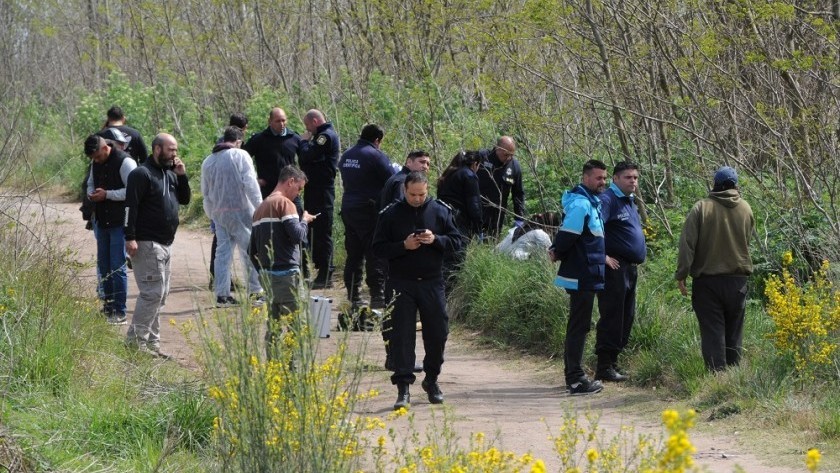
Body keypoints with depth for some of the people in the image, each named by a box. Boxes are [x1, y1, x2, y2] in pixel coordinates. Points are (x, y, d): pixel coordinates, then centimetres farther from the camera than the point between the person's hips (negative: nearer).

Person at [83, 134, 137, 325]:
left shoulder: (124, 162, -15)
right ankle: (108, 306, 22)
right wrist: (91, 193, 1)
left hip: (120, 222, -8)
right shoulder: (96, 163, 9)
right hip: (102, 221, 8)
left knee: (118, 267, -7)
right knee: (103, 266, 12)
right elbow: (91, 183, 25)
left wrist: (107, 194, -20)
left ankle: (119, 312, -2)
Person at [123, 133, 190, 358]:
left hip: (165, 244, 10)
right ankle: (136, 339, -11)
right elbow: (131, 206, -17)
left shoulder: (170, 174, 17)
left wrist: (182, 176, 4)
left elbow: (185, 199, 19)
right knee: (152, 292, -14)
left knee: (159, 294, 11)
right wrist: (130, 238, -23)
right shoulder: (142, 174, -11)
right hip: (147, 244, -10)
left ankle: (152, 342, 16)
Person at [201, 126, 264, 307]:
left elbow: (205, 191, 18)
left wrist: (211, 214, 27)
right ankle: (255, 292, 1)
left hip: (218, 212, 6)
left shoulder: (208, 161, 12)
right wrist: (260, 207, -9)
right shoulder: (240, 155, -6)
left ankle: (222, 294, 4)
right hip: (240, 211, -6)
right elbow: (250, 183, -12)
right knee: (250, 251, 1)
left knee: (222, 251, 7)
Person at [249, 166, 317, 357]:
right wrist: (305, 221, 0)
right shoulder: (284, 203, -8)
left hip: (267, 274, 8)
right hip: (286, 273, -8)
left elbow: (252, 250, 19)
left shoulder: (261, 207, 18)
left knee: (274, 327, 11)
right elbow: (297, 235, -19)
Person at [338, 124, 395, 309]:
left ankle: (353, 297, 12)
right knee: (375, 255, -4)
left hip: (348, 209, 7)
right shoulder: (376, 156, -13)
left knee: (353, 255, 11)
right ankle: (377, 296, -8)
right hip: (370, 211, -7)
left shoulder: (347, 155, 11)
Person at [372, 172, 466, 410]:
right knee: (402, 335, -4)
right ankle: (403, 386, -2)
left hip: (432, 283, 2)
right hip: (401, 285, -2)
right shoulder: (391, 214, -1)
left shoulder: (440, 211, 3)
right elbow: (378, 248, -1)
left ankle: (432, 380, 24)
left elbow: (457, 241, 5)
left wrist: (436, 240, -14)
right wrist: (404, 246, -16)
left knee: (437, 333, 6)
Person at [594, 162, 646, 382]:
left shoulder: (630, 202, 19)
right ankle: (604, 366, -5)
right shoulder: (608, 199, -12)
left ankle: (613, 362, 19)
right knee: (611, 317, -8)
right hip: (614, 267, -10)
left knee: (626, 318, 12)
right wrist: (603, 256, -23)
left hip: (630, 269, 10)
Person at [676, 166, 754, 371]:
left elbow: (687, 244, -12)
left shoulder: (702, 207, -8)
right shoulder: (746, 209, 2)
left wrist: (681, 275, -9)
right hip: (737, 280, 3)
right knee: (733, 333, 12)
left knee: (712, 331, -2)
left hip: (707, 279, -3)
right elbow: (747, 241, 12)